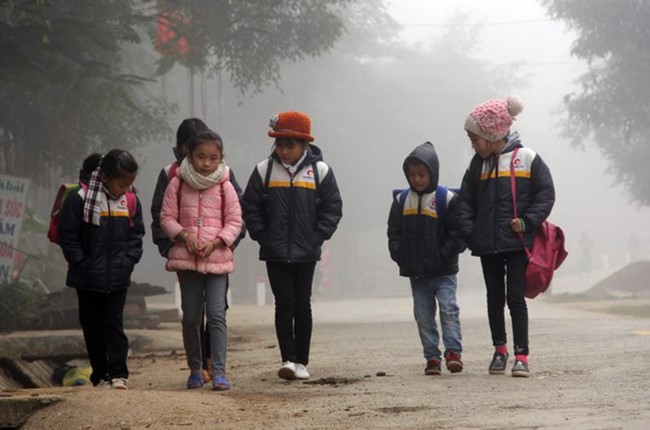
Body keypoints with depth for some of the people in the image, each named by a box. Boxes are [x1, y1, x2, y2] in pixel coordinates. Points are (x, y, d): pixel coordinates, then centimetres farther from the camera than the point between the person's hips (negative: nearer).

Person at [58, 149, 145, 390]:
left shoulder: (131, 202, 1)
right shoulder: (81, 199, -11)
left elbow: (136, 234, 11)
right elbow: (67, 235, -7)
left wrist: (129, 260, -2)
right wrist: (81, 263, -10)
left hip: (118, 278, 2)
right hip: (88, 278, -2)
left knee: (114, 324, -1)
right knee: (93, 326, 7)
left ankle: (118, 373, 0)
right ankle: (100, 375, 16)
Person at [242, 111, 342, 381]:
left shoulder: (320, 171, -1)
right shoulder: (264, 170, 1)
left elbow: (332, 207, 2)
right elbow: (250, 207, 4)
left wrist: (317, 237, -7)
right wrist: (262, 236, -5)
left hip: (306, 254, 0)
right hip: (275, 254, 0)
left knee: (302, 306, 6)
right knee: (284, 304, -5)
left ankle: (301, 362, 13)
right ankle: (288, 359, -5)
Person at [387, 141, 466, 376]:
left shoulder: (446, 199, -5)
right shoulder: (401, 200, 7)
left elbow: (458, 233, -5)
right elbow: (394, 234, 9)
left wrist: (445, 255, -15)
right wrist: (401, 257, -5)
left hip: (443, 271, -4)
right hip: (416, 273, 4)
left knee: (449, 310, -10)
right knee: (423, 316, 5)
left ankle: (453, 352, -9)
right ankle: (432, 358, 10)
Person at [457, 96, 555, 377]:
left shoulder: (526, 158, -3)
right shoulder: (478, 163, 10)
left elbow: (546, 195, -2)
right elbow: (466, 200, 13)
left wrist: (527, 222, -13)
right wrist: (469, 231, -1)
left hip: (517, 243, -4)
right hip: (487, 244, 4)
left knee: (515, 298, -6)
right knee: (494, 299, 10)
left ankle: (521, 356, -2)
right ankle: (499, 351, 23)